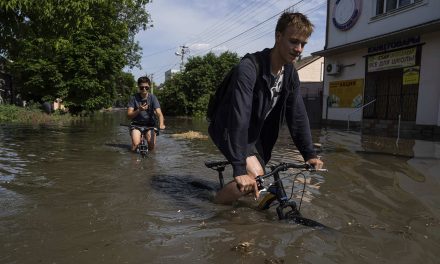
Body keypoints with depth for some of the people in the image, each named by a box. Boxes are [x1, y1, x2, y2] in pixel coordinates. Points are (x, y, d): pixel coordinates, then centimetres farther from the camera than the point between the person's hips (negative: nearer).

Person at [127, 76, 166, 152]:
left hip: (150, 124, 0)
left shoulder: (152, 97, -8)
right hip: (136, 124, 0)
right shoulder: (134, 98, -7)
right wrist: (139, 110, -29)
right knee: (135, 144, -22)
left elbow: (159, 113, -20)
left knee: (152, 147, -13)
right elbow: (129, 115, -10)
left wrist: (161, 124, -39)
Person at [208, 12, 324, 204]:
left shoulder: (291, 74, -5)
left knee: (258, 186, 10)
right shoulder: (249, 68, -29)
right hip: (229, 129, -7)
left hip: (254, 132, 8)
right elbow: (239, 118, -38)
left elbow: (298, 115, -3)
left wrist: (309, 154, -10)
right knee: (255, 175, -26)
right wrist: (239, 169, -42)